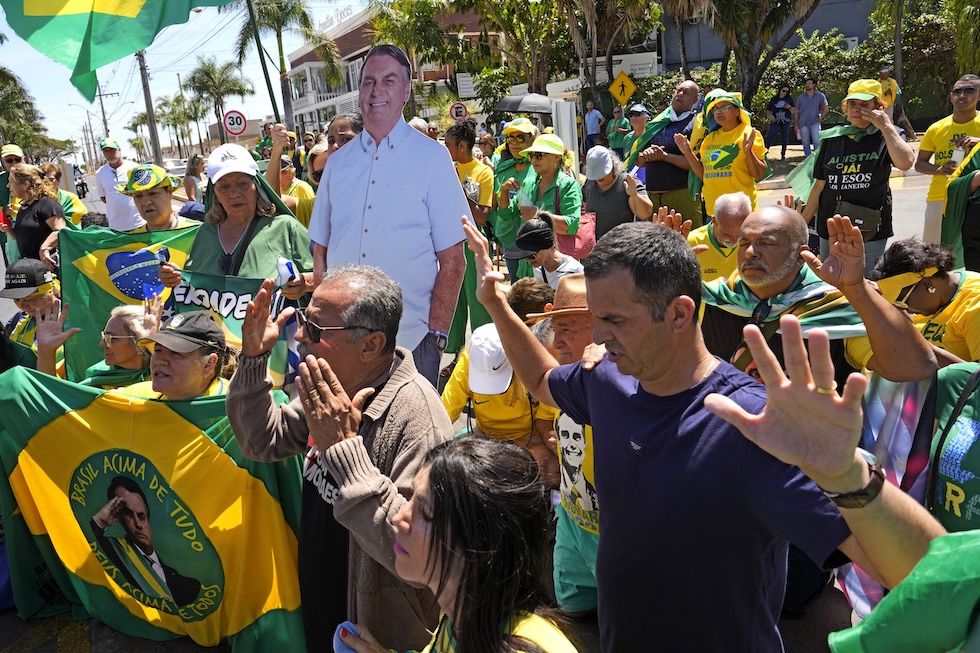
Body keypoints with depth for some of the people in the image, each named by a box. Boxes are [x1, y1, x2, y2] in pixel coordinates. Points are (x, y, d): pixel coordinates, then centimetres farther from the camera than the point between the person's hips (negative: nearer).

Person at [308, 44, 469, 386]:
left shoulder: (432, 157, -1)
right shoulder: (338, 162, 10)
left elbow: (453, 260, -5)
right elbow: (320, 252, 13)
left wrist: (436, 335, -10)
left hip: (410, 343, -3)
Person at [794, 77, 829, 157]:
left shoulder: (820, 96, 6)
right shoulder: (800, 97, 11)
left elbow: (825, 108, 10)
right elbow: (796, 112, 10)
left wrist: (821, 118, -6)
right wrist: (795, 124, 1)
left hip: (815, 123, -2)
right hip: (803, 123, 2)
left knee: (817, 142, -12)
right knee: (805, 144, 5)